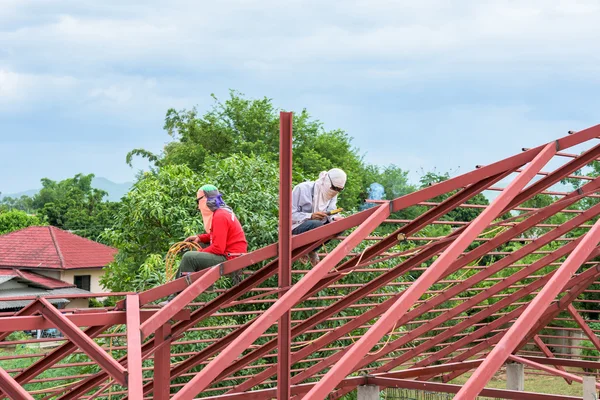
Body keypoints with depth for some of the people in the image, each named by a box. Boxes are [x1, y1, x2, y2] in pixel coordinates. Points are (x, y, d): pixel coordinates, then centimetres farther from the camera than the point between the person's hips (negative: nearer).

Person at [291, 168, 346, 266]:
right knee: (318, 225, -36)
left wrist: (335, 218, -28)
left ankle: (311, 250, -1)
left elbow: (331, 212, -3)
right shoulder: (302, 189, -18)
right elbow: (290, 214, -19)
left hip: (317, 226, 7)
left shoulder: (333, 194, 3)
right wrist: (311, 216, -33)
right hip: (296, 227, -7)